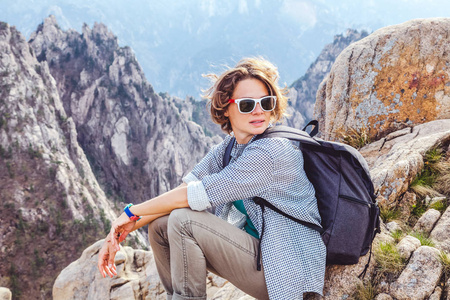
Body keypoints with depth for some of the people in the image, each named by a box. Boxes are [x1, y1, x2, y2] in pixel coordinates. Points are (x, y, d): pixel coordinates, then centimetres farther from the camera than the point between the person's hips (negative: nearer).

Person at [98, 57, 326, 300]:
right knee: (160, 225, 6)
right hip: (256, 247, 8)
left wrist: (132, 212, -10)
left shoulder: (272, 150, -23)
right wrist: (127, 228, -11)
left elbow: (196, 195, -23)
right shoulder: (229, 147, 4)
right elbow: (185, 188, -1)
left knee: (183, 220, -22)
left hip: (283, 270, -8)